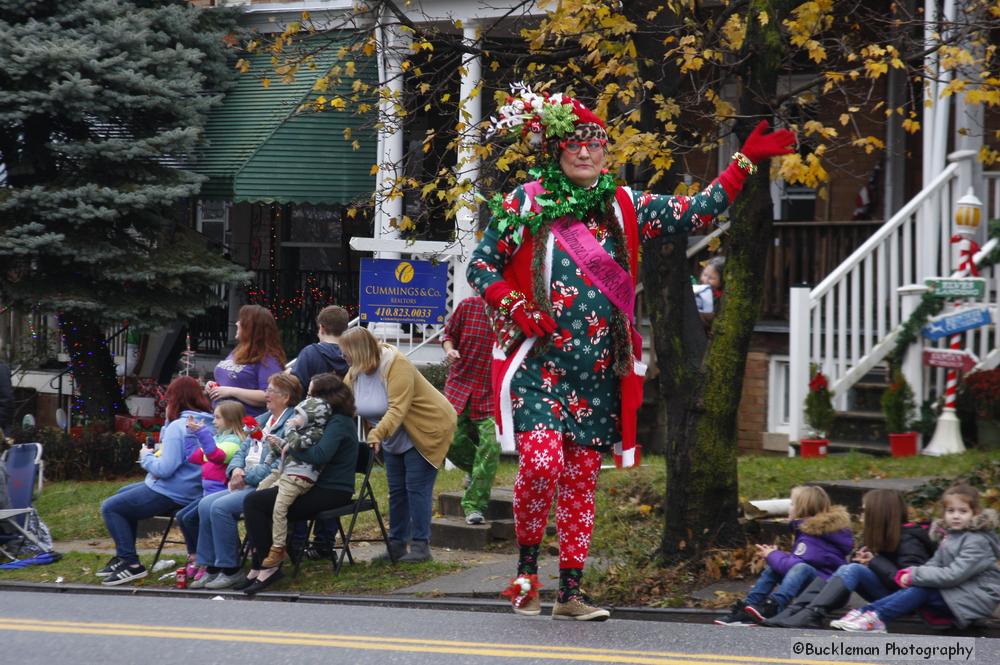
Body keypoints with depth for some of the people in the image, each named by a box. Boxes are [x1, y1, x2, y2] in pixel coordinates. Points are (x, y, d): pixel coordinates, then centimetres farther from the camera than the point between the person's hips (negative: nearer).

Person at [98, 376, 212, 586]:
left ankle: (130, 563, -2)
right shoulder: (209, 424, 6)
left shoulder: (178, 426, -21)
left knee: (110, 507, -2)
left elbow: (164, 469, -25)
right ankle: (123, 557, 30)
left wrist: (146, 457, -7)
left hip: (171, 495, -10)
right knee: (123, 495, 29)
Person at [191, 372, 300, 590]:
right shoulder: (261, 421, 22)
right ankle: (212, 568, -8)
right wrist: (236, 469, -3)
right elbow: (242, 451, 20)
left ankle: (230, 571, -17)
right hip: (246, 483, 9)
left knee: (221, 507, -24)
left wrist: (246, 477, -16)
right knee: (205, 504, -9)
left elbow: (278, 466, -18)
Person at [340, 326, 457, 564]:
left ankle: (421, 545, -4)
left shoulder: (397, 366, -29)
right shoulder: (355, 371, -5)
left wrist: (378, 433, -51)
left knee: (417, 487, -9)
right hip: (395, 438, 8)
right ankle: (397, 544, 17)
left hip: (426, 431, -8)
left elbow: (397, 409, -38)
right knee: (396, 489, 10)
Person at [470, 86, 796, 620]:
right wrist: (520, 310, -10)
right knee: (541, 462, -20)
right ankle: (526, 566, 0)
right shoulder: (526, 204, 2)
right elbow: (480, 267, 5)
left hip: (598, 373, 4)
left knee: (582, 481, 5)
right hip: (538, 367, -4)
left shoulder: (624, 208, 11)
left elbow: (696, 211, 9)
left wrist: (746, 161, 2)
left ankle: (570, 592, 12)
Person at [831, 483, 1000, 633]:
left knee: (922, 590, -24)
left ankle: (878, 618, -30)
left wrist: (915, 576, -21)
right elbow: (934, 564, 7)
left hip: (979, 598, -8)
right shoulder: (949, 536, 12)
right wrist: (910, 573, -14)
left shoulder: (977, 541, -16)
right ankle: (865, 612, -21)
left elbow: (954, 575, -23)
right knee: (917, 587, -13)